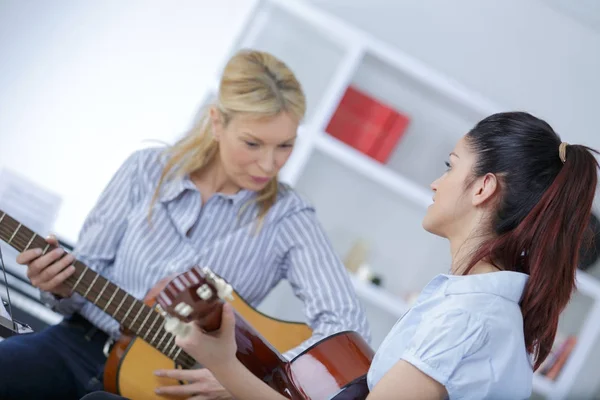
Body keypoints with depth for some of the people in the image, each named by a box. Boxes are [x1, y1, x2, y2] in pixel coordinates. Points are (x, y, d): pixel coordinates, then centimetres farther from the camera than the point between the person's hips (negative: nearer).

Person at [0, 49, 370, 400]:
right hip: (83, 343, 2)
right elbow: (88, 269, 6)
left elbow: (349, 325, -14)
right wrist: (64, 286, -18)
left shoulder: (287, 219, -6)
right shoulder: (146, 171, 2)